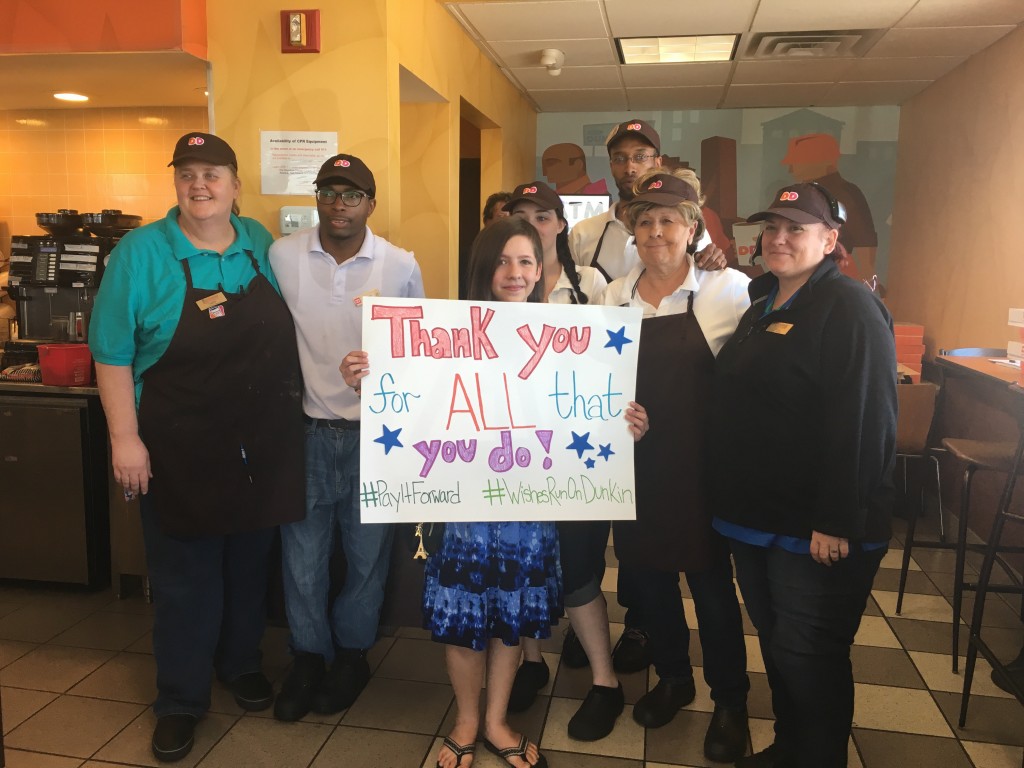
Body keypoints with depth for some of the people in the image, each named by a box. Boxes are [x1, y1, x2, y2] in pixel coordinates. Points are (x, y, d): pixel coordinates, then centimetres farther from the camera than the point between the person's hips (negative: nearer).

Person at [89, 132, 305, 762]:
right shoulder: (142, 252, -7)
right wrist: (124, 437, -12)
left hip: (264, 445, 4)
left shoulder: (261, 244, 3)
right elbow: (112, 352, -8)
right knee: (186, 574, 8)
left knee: (251, 561, 18)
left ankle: (241, 663, 41)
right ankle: (181, 700, 27)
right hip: (182, 449, -3)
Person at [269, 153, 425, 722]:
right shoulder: (281, 256, -3)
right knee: (302, 555, 9)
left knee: (367, 554, 12)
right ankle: (308, 658, 31)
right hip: (307, 430, 1)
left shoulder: (401, 266, -4)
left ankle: (352, 655, 34)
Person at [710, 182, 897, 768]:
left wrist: (839, 522, -24)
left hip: (817, 531, -8)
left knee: (809, 656, 5)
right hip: (755, 517, 9)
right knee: (776, 645, 21)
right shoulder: (764, 303, 13)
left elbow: (866, 423, -22)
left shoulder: (850, 309, -15)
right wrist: (731, 498, 14)